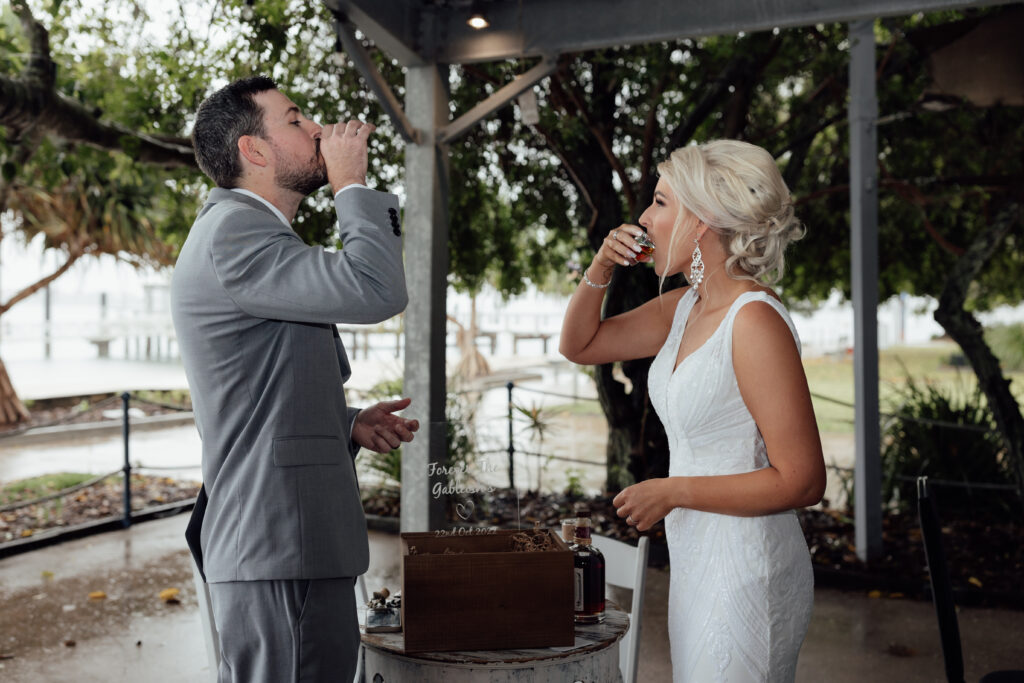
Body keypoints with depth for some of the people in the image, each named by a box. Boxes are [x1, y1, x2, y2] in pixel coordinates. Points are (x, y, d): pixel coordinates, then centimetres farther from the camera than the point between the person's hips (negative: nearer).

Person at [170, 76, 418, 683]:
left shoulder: (254, 232, 21)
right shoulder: (232, 233, -13)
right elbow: (376, 290, -25)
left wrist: (349, 424, 10)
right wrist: (352, 184, -9)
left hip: (302, 538, 10)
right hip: (276, 543, -10)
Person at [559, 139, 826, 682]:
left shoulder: (755, 321, -21)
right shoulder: (685, 307, 4)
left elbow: (801, 481, -22)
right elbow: (580, 346, 16)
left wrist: (671, 491, -18)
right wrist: (599, 270, -1)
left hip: (746, 570, -8)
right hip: (696, 563, 8)